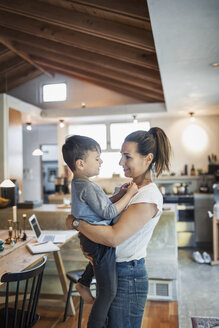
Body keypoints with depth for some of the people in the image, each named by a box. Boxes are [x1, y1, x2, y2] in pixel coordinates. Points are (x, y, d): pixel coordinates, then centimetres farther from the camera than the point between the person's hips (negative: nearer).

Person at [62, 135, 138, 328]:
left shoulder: (78, 183, 7)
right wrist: (129, 194, -16)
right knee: (108, 292, 3)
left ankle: (84, 283, 48)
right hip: (99, 242, -10)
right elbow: (108, 213, -25)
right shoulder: (88, 186, -25)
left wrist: (119, 194, 5)